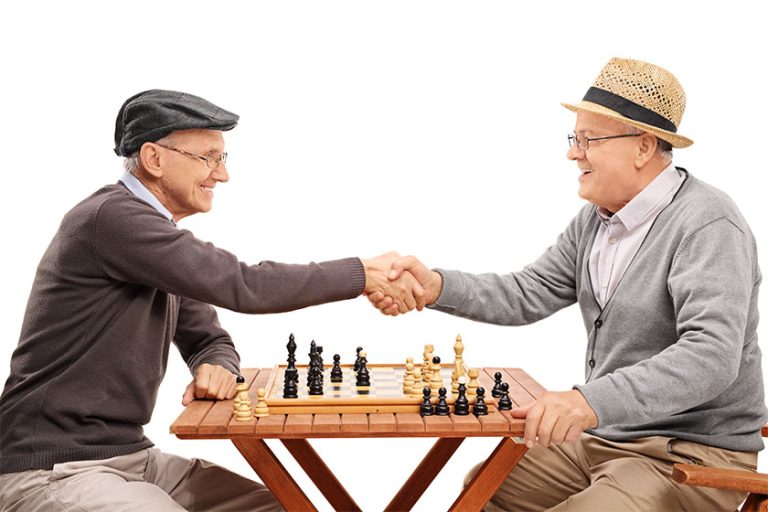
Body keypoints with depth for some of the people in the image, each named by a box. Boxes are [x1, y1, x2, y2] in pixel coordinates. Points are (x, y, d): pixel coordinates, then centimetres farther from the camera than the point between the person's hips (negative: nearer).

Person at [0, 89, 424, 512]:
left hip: (131, 454, 9)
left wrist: (219, 368, -8)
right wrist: (364, 274, -14)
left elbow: (210, 340, 16)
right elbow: (242, 287, -23)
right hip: (54, 471, -9)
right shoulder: (111, 216, -18)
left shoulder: (161, 239, 12)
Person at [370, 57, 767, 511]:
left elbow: (711, 356, -31)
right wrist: (435, 285, -12)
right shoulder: (596, 220, 8)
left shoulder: (708, 225, -20)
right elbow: (527, 295, 5)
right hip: (600, 437, 8)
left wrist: (589, 401, -43)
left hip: (692, 455, -8)